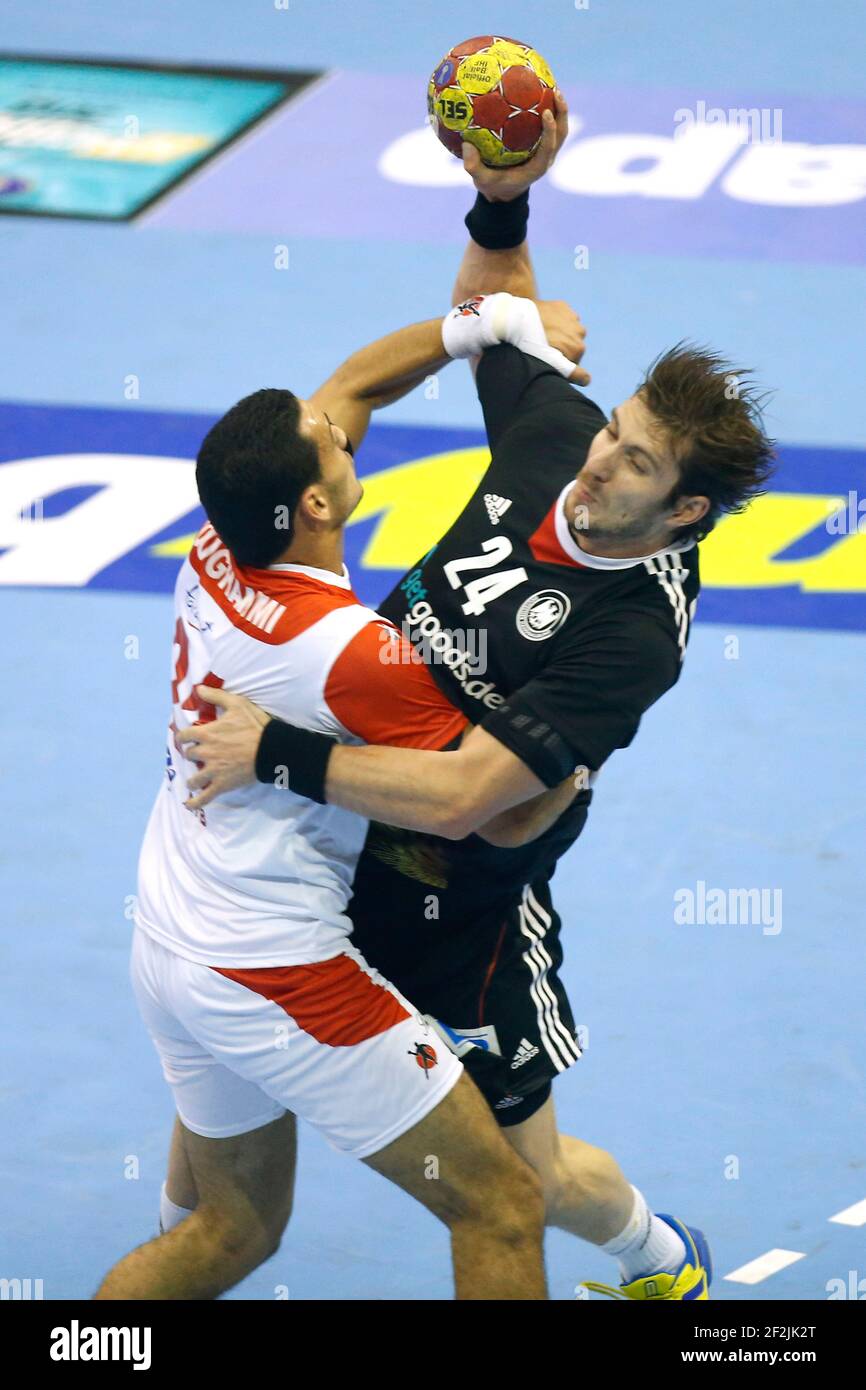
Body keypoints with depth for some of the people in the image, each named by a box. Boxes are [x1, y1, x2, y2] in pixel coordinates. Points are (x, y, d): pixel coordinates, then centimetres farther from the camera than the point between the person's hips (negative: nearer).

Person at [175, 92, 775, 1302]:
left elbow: (461, 795, -37)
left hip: (457, 898, -7)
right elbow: (494, 309, 11)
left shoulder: (637, 631, -30)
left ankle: (660, 1259, 40)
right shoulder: (555, 435, -10)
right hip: (334, 836, 7)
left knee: (526, 1172, 8)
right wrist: (503, 203, -9)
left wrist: (279, 753, -38)